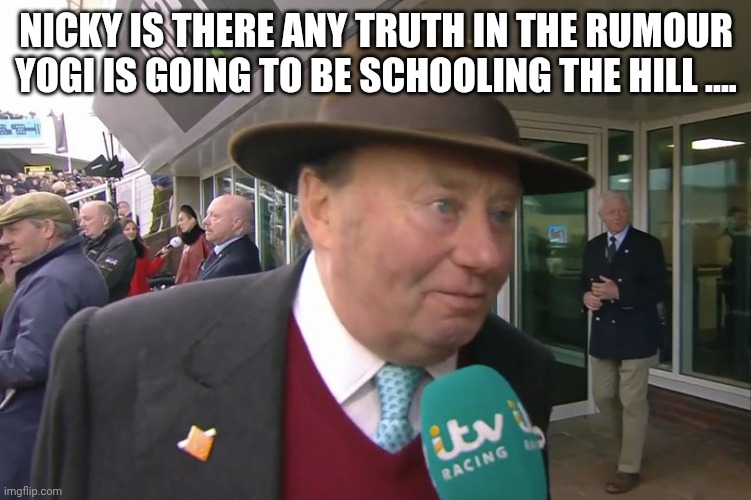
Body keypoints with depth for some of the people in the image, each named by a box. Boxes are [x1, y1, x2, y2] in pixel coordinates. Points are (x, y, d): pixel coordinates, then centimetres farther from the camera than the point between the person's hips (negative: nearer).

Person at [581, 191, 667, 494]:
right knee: (602, 396, 12)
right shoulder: (592, 247, 10)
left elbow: (659, 290, -12)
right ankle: (631, 442, 38)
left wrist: (618, 293, -22)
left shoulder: (648, 245, -6)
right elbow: (584, 283, 16)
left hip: (636, 335, -5)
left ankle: (629, 469, 14)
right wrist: (586, 296, -8)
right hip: (603, 334, 5)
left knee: (633, 401, 1)